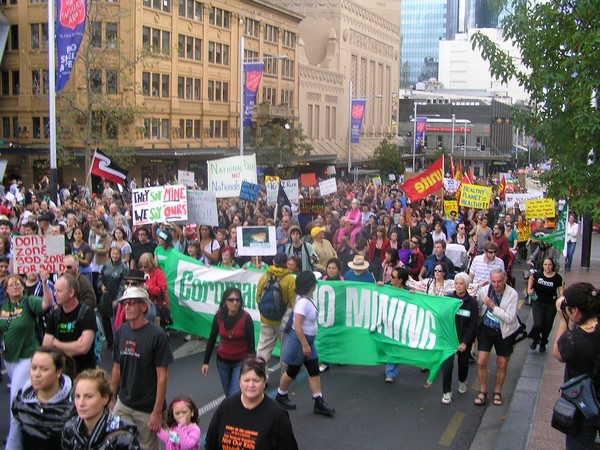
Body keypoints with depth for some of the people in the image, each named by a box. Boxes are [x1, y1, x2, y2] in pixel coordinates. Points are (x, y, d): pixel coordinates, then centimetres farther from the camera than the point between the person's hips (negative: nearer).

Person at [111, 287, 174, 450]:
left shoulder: (156, 335, -16)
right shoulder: (121, 331, 0)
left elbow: (162, 377, -14)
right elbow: (117, 368, 10)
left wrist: (157, 412, -14)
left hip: (147, 409, -4)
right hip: (123, 404, 4)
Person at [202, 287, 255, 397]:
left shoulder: (246, 318, -18)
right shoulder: (219, 316, -10)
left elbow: (251, 343, -14)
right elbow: (212, 340, 0)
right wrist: (205, 362, 1)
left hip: (241, 362, -3)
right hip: (222, 361, 3)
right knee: (228, 395, 14)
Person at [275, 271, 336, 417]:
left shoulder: (308, 299, 3)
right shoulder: (303, 302, -25)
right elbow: (297, 326, -27)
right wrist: (304, 345, -22)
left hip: (308, 340, 9)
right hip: (299, 340, -9)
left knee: (314, 372, 9)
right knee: (292, 371, 10)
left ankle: (319, 403, 14)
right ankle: (281, 395, 31)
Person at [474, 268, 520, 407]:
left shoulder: (512, 294, -18)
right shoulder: (484, 291, -11)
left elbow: (510, 318, -23)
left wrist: (493, 306, -28)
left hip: (504, 332, -1)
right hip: (486, 329, 1)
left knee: (502, 365, 11)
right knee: (481, 362, -3)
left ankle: (497, 392, 31)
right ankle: (482, 392, 16)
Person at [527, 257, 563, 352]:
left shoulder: (557, 278, -11)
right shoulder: (538, 274, -9)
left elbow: (561, 291, -10)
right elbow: (531, 278, 14)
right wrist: (529, 289, 4)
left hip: (551, 305, 1)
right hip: (537, 303, 0)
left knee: (547, 326, 12)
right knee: (538, 324, -15)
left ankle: (543, 344, 40)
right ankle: (535, 340, 18)